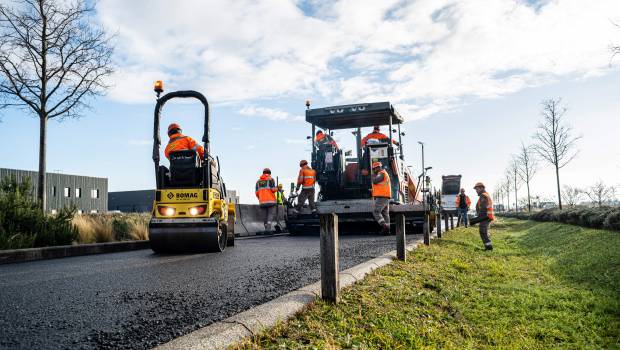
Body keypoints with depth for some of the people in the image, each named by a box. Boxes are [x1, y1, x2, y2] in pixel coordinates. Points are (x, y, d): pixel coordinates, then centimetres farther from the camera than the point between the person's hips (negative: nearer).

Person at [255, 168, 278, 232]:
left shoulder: (258, 181, 14)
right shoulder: (270, 179, 2)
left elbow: (257, 193, 9)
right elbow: (273, 189, -10)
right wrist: (276, 188, 12)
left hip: (262, 202, 4)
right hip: (270, 201, -4)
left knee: (265, 216, 9)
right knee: (270, 215, -5)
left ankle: (266, 229, 9)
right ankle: (268, 228, -21)